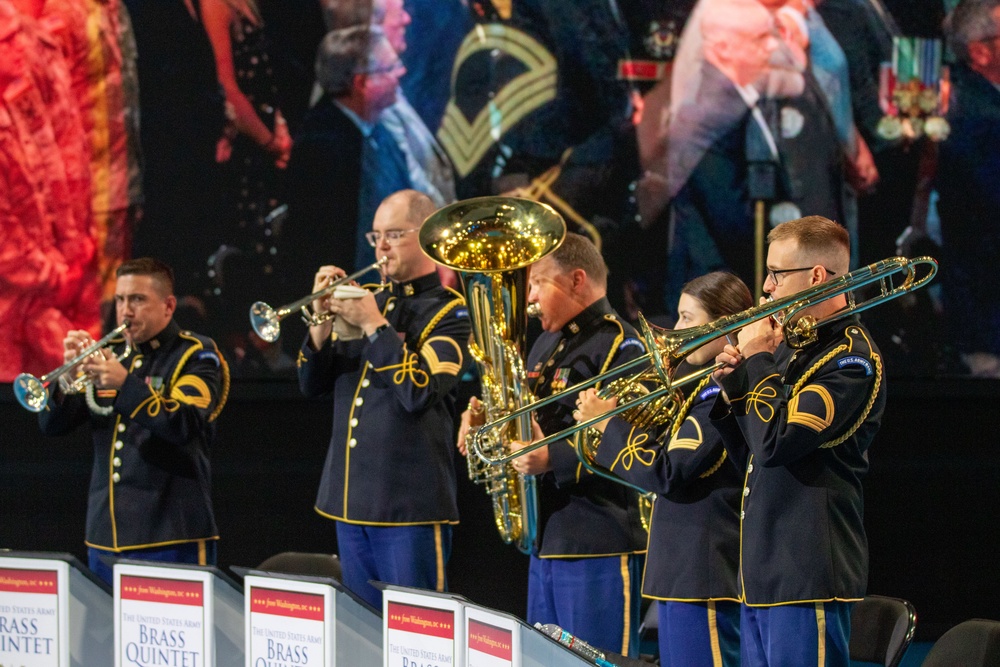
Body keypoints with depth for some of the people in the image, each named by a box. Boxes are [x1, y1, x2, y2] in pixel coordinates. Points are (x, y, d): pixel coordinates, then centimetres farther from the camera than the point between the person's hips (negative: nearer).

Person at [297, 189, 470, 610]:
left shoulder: (450, 313, -5)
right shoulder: (368, 302, 15)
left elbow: (417, 392, -20)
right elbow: (312, 383, 12)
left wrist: (373, 324, -17)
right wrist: (323, 320, -4)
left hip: (409, 504, -7)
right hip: (350, 500, 7)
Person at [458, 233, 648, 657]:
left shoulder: (619, 346, -11)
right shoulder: (547, 344, 19)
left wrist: (552, 460, -29)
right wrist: (484, 422, 6)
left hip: (598, 546, -10)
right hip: (545, 539, 10)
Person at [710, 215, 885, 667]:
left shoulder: (851, 358, -12)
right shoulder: (793, 349, 17)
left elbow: (776, 442, -22)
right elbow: (748, 453, 21)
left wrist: (757, 361, -10)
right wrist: (732, 388, 4)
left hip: (807, 575, -9)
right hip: (763, 571, 9)